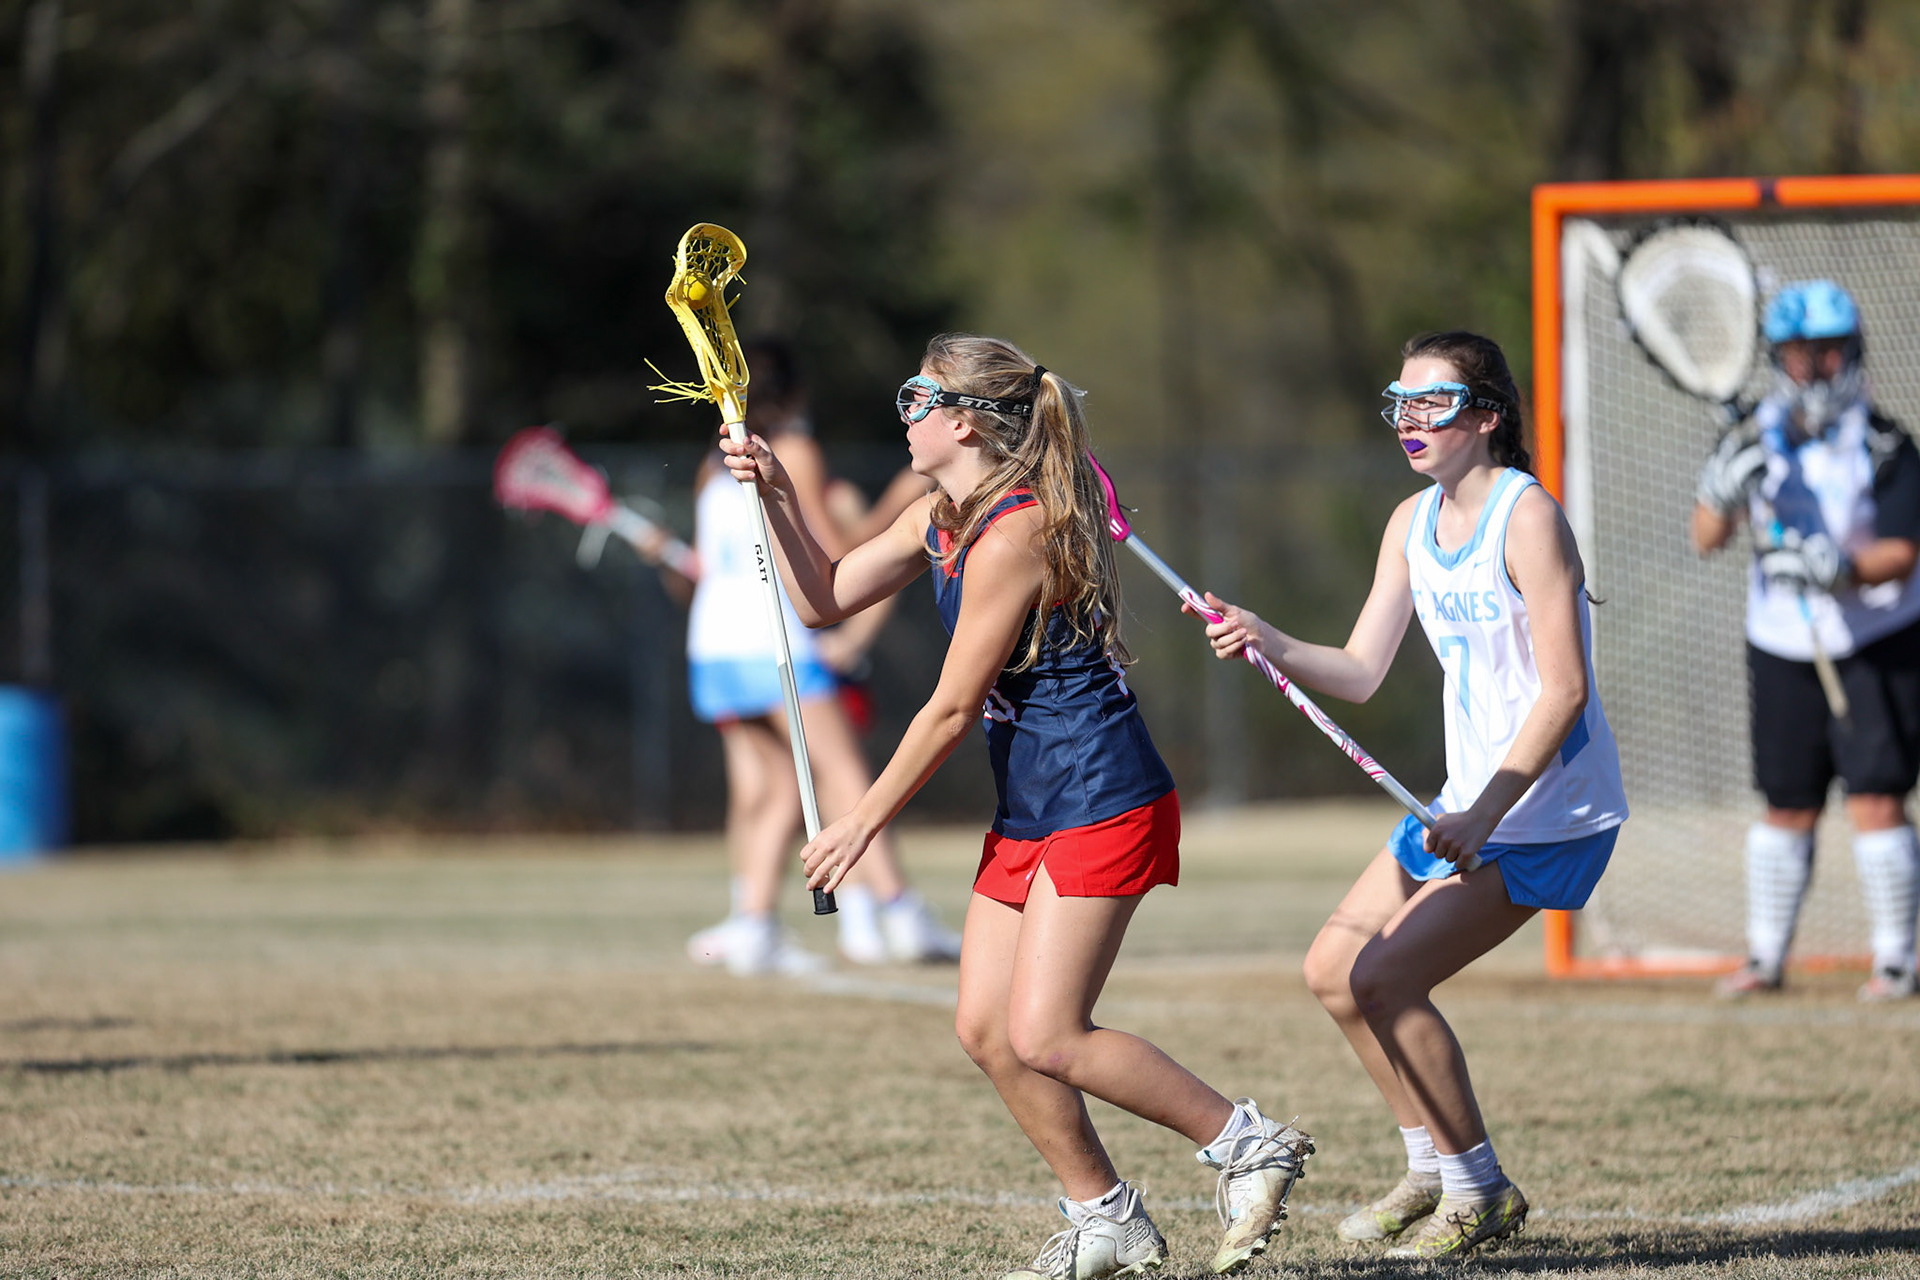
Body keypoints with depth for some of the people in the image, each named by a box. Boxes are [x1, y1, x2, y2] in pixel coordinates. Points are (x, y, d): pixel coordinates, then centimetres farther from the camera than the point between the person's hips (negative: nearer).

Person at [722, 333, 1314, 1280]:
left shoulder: (1013, 535, -20)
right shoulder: (940, 520, 10)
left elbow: (952, 710, -16)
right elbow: (824, 600, 19)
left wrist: (863, 822, -8)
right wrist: (776, 495, 5)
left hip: (1101, 808, -10)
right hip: (1028, 815, 10)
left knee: (1043, 1039, -13)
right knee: (985, 1030, 4)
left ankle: (1247, 1144, -1)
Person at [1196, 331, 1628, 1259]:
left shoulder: (1526, 516, -18)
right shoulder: (1413, 523, 8)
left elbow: (1564, 690, -22)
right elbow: (1360, 672, 6)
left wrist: (1484, 817, -28)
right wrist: (1269, 644, -13)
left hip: (1548, 811, -9)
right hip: (1469, 806, 9)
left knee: (1384, 979, -16)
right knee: (1333, 969, 10)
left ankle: (1480, 1193, -2)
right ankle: (1433, 1168, 25)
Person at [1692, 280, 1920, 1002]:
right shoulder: (1757, 436, 2)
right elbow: (1707, 539, -2)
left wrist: (1841, 568, -32)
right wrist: (1724, 488, -23)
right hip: (1782, 647, 3)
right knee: (1787, 809, 8)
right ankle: (1765, 957, 19)